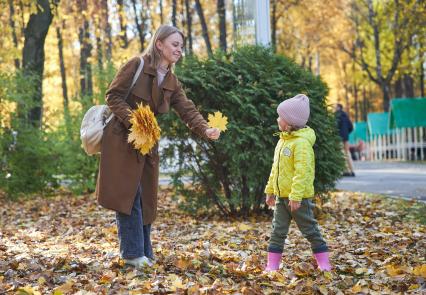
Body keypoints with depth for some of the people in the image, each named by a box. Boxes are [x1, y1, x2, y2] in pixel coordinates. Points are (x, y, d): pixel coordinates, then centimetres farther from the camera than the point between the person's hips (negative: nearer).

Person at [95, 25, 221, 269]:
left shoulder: (172, 82, 10)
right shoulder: (137, 65, -9)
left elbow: (187, 110, -1)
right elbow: (113, 95, -11)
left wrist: (205, 130, -18)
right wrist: (132, 119, -24)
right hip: (122, 140, -7)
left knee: (146, 197, 10)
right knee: (127, 194, -6)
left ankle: (145, 252, 20)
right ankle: (133, 253, -1)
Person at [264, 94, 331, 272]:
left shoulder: (302, 143, -17)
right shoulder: (283, 140, 12)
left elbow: (302, 171, -24)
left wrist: (296, 196, -28)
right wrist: (270, 190, 20)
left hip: (298, 197, -8)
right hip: (281, 196, 8)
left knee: (310, 230, 1)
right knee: (277, 231, 8)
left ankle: (324, 264, 11)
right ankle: (272, 265, 12)